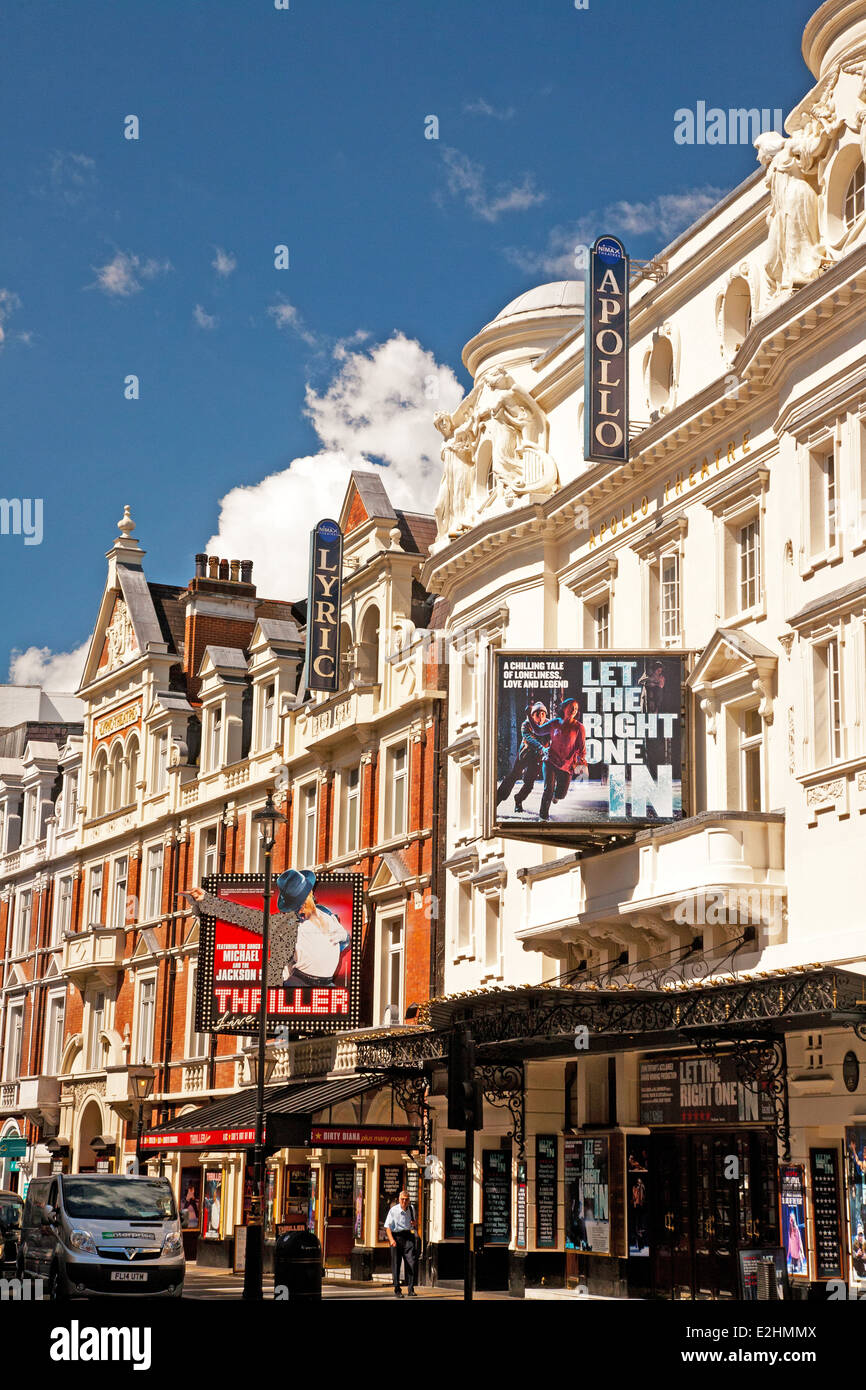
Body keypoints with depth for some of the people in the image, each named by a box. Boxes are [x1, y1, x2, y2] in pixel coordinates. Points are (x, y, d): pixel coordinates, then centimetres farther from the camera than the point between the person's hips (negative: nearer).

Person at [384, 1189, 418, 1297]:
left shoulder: (411, 1209, 10)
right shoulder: (393, 1210, -5)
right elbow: (387, 1227, -7)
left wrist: (414, 1224, 3)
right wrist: (391, 1239, -20)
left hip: (408, 1237, 3)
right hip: (396, 1237, -3)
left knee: (411, 1262, -9)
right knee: (395, 1264, 0)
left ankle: (411, 1289, -5)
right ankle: (397, 1290, 9)